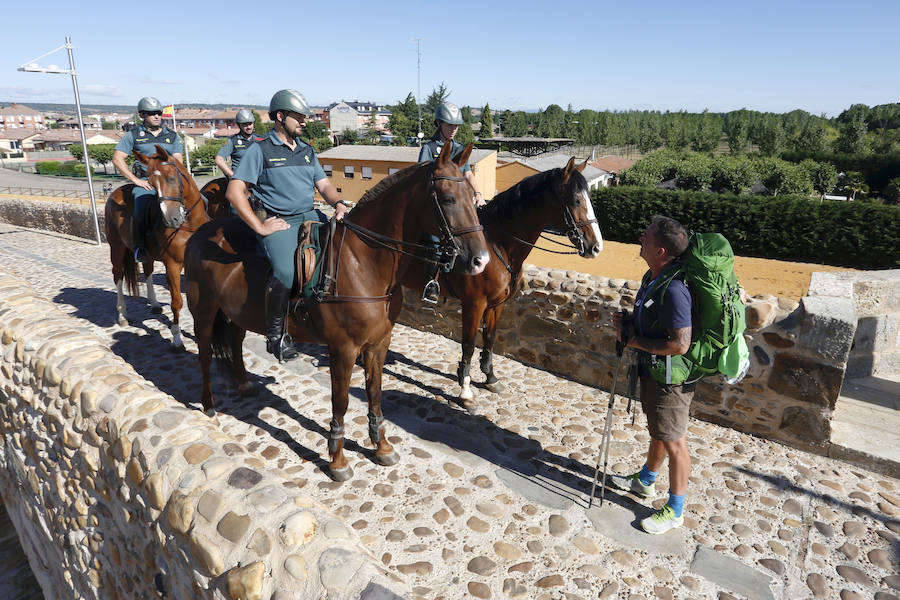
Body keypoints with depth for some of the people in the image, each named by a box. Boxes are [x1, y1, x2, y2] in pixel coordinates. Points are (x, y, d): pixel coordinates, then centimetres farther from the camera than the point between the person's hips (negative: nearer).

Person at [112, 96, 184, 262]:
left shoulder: (172, 135, 15)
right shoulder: (133, 135, 8)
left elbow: (178, 161, 9)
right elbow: (117, 158, 4)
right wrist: (136, 180, -6)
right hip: (145, 182, -2)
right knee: (140, 210, -29)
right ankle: (138, 248, -14)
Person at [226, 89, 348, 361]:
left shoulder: (307, 151, 19)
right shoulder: (260, 150, 0)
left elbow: (324, 185, 15)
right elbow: (234, 191, -6)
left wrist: (338, 203, -8)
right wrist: (259, 226, -14)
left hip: (310, 217, 7)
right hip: (278, 222, -6)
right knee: (286, 271, -32)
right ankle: (274, 335, -14)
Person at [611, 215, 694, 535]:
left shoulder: (673, 289, -30)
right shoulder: (653, 277, 2)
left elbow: (680, 344, -32)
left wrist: (633, 341, -23)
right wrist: (628, 322, 0)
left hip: (670, 378, -10)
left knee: (673, 442, 6)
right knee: (657, 432, 27)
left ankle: (674, 511, 24)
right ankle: (645, 481, 47)